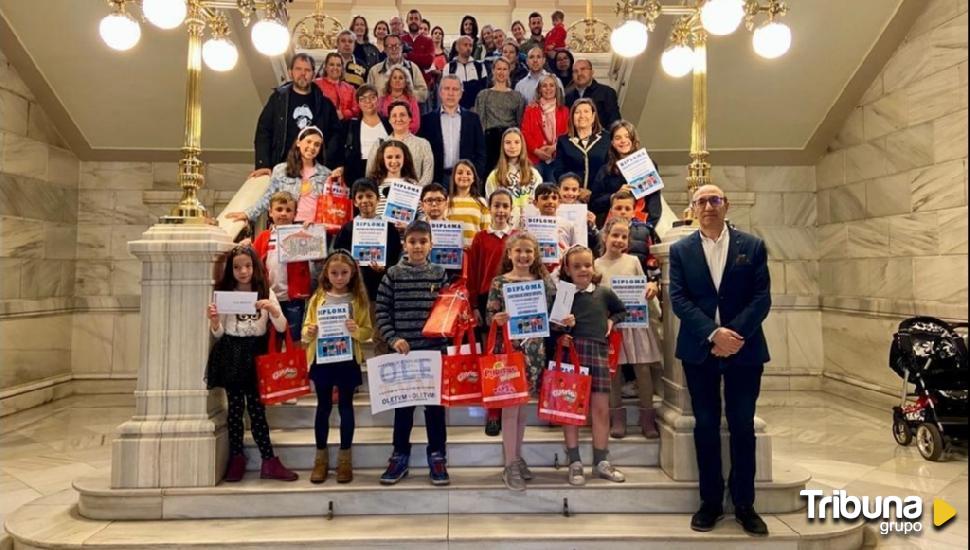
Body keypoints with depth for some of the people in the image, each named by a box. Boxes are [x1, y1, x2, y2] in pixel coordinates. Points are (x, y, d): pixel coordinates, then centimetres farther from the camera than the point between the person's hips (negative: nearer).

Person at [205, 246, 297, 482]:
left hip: (255, 354, 0)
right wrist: (214, 321, -18)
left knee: (257, 407, 1)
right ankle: (237, 459, 18)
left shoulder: (266, 293, 4)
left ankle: (269, 462, 6)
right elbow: (218, 334, 3)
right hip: (231, 356, 0)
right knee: (235, 408, 5)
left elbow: (281, 327, -4)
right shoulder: (224, 293, 3)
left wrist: (272, 308, -21)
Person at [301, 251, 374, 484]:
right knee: (323, 406, 10)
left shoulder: (359, 300, -1)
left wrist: (356, 331, -22)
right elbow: (306, 330, 6)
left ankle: (345, 457, 19)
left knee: (346, 406, 7)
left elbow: (368, 331, -2)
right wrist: (309, 332, -16)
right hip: (321, 359, 1)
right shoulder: (317, 298, 3)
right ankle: (321, 457, 21)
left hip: (347, 359, -1)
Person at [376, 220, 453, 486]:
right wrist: (393, 338, -10)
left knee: (435, 402, 7)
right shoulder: (393, 274, 0)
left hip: (434, 347, 1)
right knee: (402, 403, 8)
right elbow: (381, 311, 0)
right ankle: (400, 455, 22)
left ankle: (437, 455, 19)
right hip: (403, 348, -1)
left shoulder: (439, 274, 3)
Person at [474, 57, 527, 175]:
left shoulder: (517, 96, 14)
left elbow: (520, 122, 13)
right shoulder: (483, 95, 11)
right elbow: (480, 121, 5)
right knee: (490, 171, -4)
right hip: (491, 138, -1)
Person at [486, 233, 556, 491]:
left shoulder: (544, 282, 6)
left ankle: (517, 457, 27)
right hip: (508, 348, -3)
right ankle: (510, 465, 10)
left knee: (524, 404, 12)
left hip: (534, 348, 3)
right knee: (511, 404, -1)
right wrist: (497, 318, -24)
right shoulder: (499, 282, -2)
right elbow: (489, 317, -3)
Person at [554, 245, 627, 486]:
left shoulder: (604, 292, 8)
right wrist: (561, 326, -18)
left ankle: (601, 462, 21)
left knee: (601, 407, 6)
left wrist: (611, 321, 10)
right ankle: (574, 463, 15)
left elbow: (622, 310, 26)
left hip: (598, 352, 2)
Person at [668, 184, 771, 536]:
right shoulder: (680, 250, 4)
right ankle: (710, 501, 19)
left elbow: (762, 298, -3)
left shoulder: (753, 246, 3)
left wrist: (736, 334, -16)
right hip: (699, 350, 0)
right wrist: (714, 333, -17)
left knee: (742, 426, 6)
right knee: (706, 425, 7)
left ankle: (744, 504, 19)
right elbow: (678, 299, -5)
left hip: (744, 348, 0)